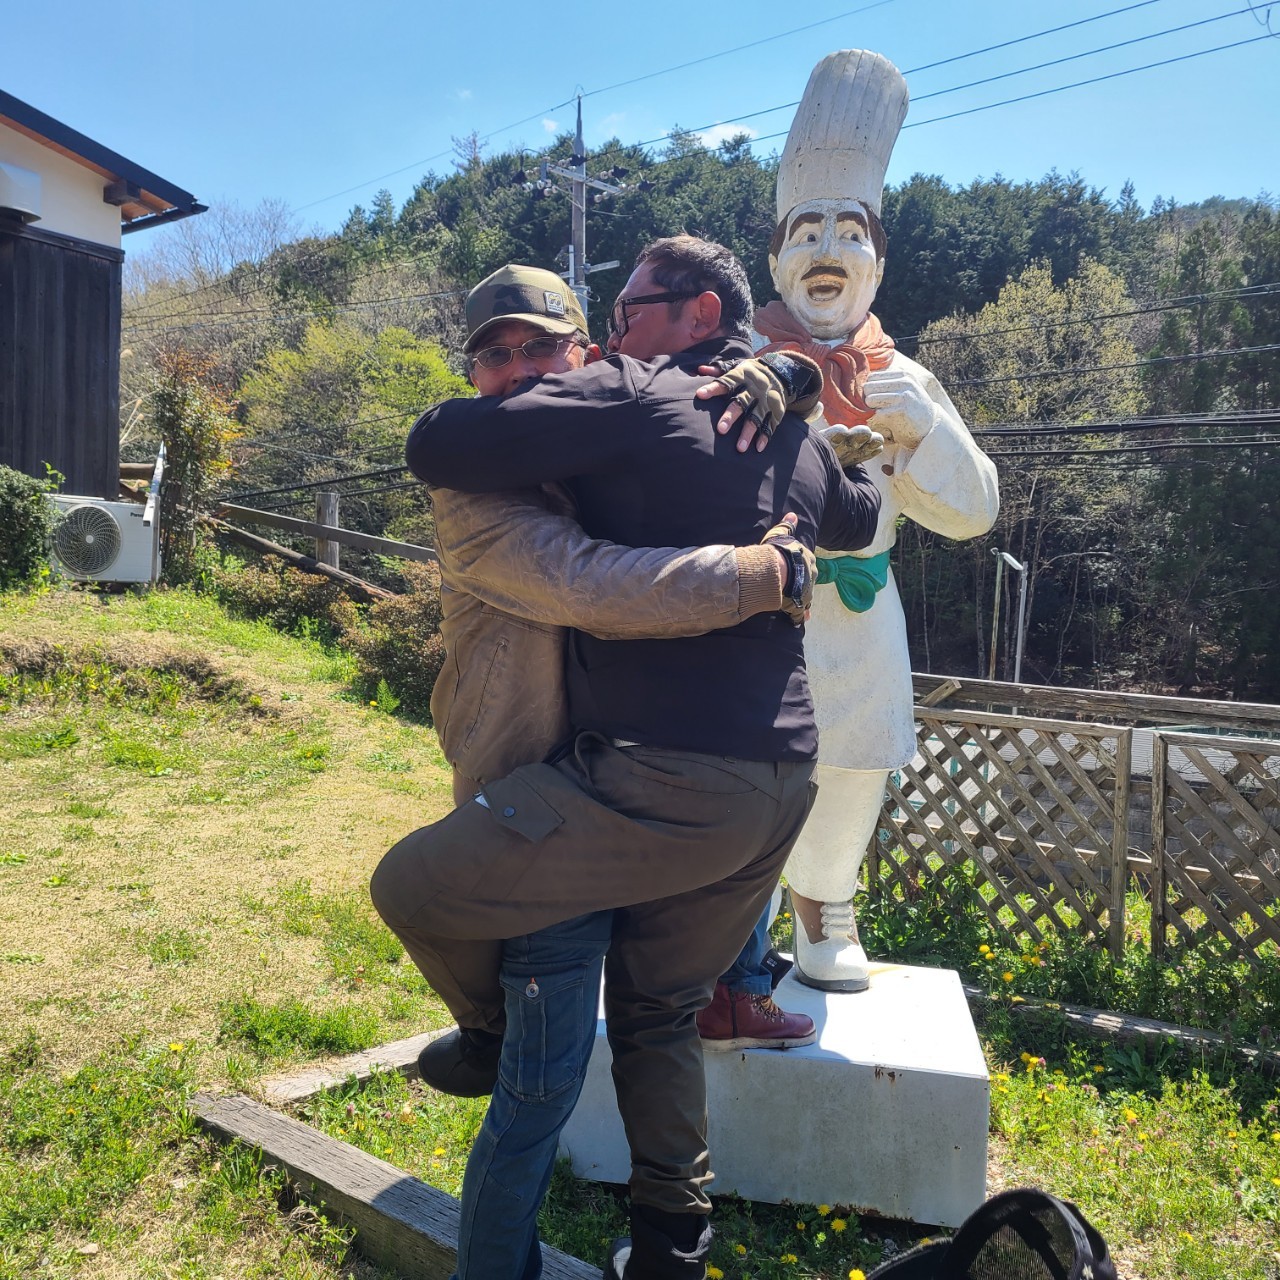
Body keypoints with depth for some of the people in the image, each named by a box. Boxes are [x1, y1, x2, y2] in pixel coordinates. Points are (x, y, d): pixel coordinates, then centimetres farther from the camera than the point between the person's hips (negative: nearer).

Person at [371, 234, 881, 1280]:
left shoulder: (628, 398, -6)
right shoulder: (797, 435, 17)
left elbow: (436, 448, -11)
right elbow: (858, 518, 39)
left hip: (667, 784, -9)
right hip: (782, 783, 9)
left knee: (412, 885, 6)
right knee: (656, 1014, 24)